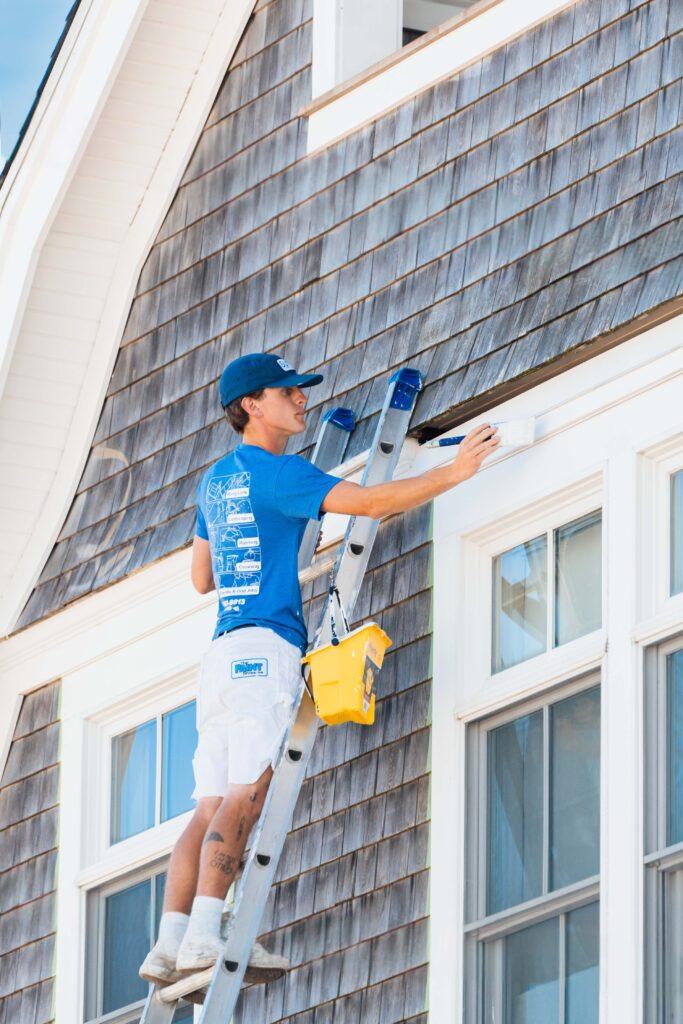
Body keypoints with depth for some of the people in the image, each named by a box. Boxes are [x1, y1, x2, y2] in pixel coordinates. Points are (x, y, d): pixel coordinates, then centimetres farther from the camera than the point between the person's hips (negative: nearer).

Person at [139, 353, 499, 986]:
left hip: (222, 654, 8)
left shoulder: (215, 481, 24)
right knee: (244, 797, -17)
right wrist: (455, 471, -4)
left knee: (213, 807, -2)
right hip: (263, 648, -8)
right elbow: (369, 503, -10)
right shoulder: (271, 471, -3)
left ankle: (171, 944, -14)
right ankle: (205, 935, -29)